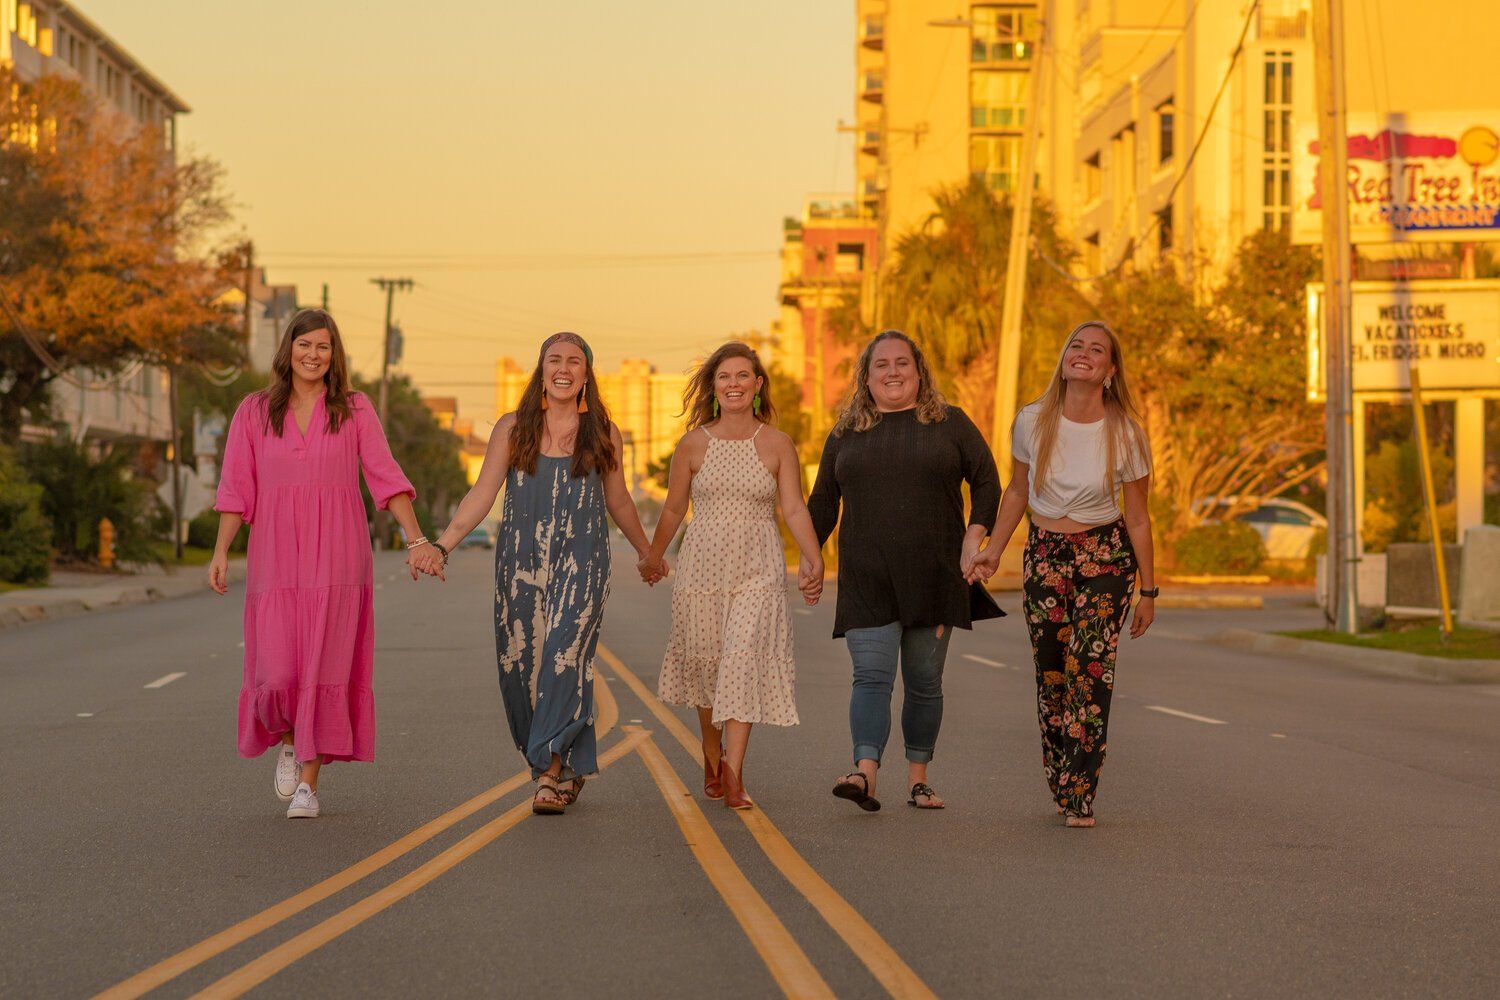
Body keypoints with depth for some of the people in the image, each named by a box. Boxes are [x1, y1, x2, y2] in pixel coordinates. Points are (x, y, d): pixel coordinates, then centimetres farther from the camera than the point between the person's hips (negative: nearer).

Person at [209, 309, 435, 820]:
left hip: (336, 559, 0)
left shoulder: (355, 410, 6)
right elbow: (236, 488, 5)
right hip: (275, 559, 0)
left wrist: (416, 540, -10)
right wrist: (220, 550, -6)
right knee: (277, 672, -6)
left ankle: (308, 785, 5)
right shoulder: (253, 412, 7)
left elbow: (386, 477, 0)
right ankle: (288, 741, 27)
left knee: (325, 670, -3)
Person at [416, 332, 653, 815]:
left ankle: (552, 772, -14)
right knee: (519, 663, -1)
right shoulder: (512, 429, 6)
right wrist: (441, 546, -7)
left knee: (564, 657, -16)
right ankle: (572, 768, 14)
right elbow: (482, 495, 4)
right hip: (521, 561, 1)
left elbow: (618, 501, 19)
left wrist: (647, 552, 29)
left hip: (581, 562, -1)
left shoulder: (603, 434, 7)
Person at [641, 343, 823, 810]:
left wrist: (813, 561, -16)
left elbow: (794, 509, -3)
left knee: (744, 659, -13)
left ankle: (733, 773, -13)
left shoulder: (777, 444, 2)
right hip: (702, 565, 2)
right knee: (704, 661, 7)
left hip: (758, 570, -1)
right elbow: (673, 509, 14)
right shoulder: (693, 444, 3)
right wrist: (652, 558, 22)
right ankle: (712, 756, 29)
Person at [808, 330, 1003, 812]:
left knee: (924, 681, 6)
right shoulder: (846, 433, 11)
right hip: (867, 582, 0)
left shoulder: (950, 423, 6)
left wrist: (974, 539, -6)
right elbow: (823, 502, 16)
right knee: (872, 675, -12)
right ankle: (865, 773, -24)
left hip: (934, 577, 0)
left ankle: (918, 777, 15)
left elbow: (987, 482, 6)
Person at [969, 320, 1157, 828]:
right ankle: (1060, 785, 20)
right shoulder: (1032, 422, -6)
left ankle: (1079, 798, -10)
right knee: (1050, 672, 3)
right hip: (1045, 555, 2)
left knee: (1090, 670, -12)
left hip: (1106, 557, -2)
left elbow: (1138, 518, -2)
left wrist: (1148, 590, 1)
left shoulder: (1126, 434, -10)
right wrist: (992, 552, 7)